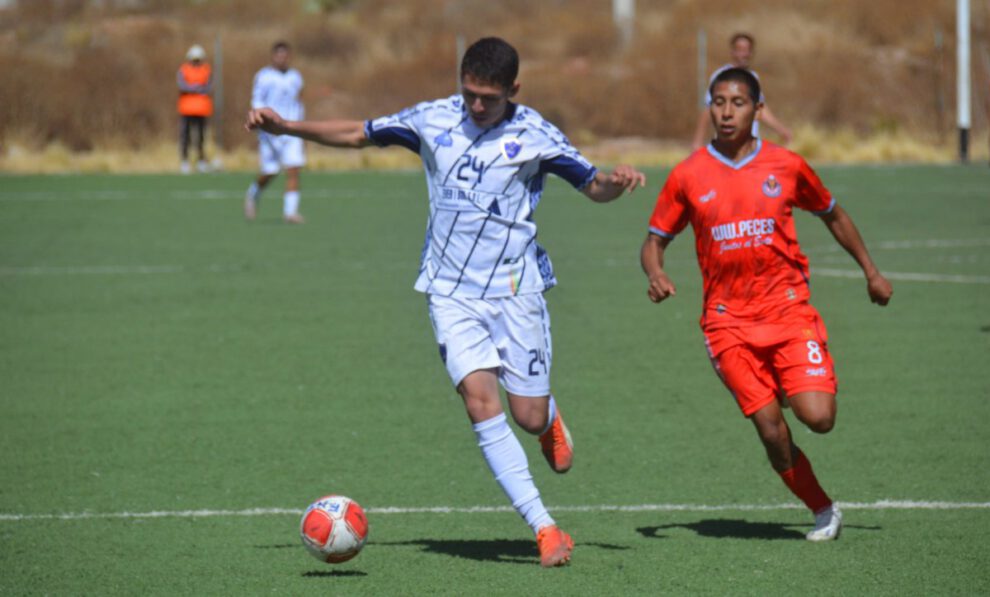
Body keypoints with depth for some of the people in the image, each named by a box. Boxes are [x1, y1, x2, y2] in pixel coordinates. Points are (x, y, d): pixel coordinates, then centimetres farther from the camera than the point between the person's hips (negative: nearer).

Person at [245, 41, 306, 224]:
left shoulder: (295, 77, 13)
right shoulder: (263, 77, -3)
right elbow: (256, 103, -11)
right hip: (271, 132, -4)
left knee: (294, 170, -12)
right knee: (270, 173, 1)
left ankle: (290, 211, -14)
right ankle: (253, 194, 32)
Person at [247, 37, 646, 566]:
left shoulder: (534, 135, -5)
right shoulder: (433, 120, 1)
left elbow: (592, 187, 3)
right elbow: (356, 133, 11)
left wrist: (616, 181, -20)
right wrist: (284, 127, 2)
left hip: (516, 289, -1)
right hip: (452, 293, 1)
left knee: (528, 416, -2)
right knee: (480, 401, -17)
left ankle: (550, 421, 40)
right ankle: (545, 529, -15)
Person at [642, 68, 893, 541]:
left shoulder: (786, 166, 3)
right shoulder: (688, 176, 2)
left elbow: (832, 215, 19)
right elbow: (655, 240, 10)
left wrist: (871, 272, 19)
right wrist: (656, 276, -11)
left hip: (788, 311, 0)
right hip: (728, 321, 0)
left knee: (817, 417, -16)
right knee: (771, 431, -8)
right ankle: (823, 511, 13)